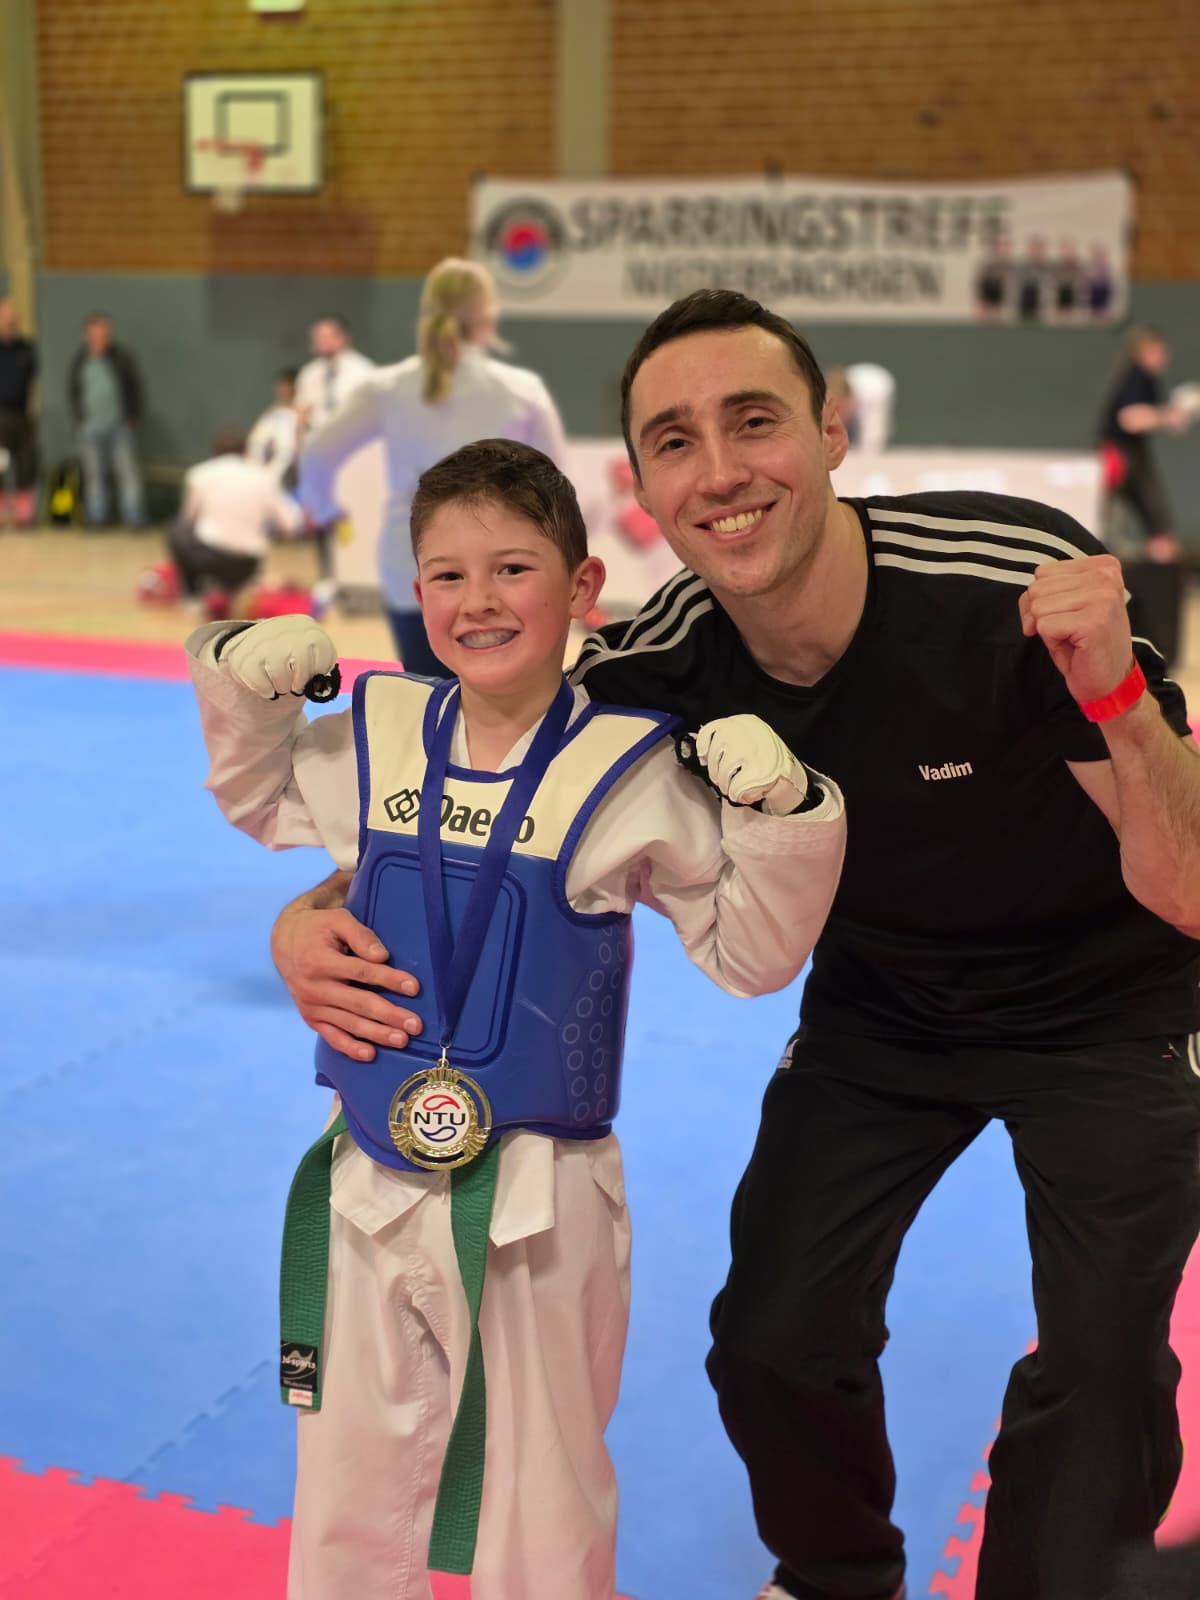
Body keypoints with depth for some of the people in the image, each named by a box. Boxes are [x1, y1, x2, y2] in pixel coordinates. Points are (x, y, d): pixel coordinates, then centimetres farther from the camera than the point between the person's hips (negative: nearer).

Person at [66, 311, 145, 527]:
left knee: (128, 471, -4)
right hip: (91, 427, 2)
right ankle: (96, 519, 12)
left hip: (119, 426, -2)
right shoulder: (80, 359, 3)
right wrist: (79, 419, 6)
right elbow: (72, 390, 13)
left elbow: (135, 387, 4)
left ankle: (134, 518, 0)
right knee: (94, 474, 5)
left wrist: (133, 418, 0)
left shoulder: (121, 357, -2)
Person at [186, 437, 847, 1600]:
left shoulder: (629, 772, -11)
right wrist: (245, 681, 3)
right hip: (377, 1184, 4)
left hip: (542, 1202, -3)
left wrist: (781, 815, -19)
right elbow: (260, 797, 21)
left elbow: (748, 953, -4)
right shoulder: (372, 737, 0)